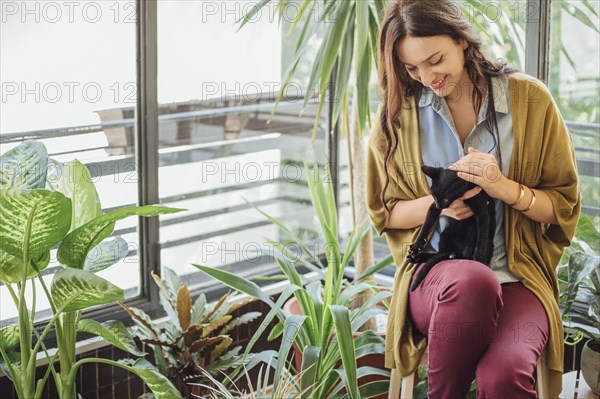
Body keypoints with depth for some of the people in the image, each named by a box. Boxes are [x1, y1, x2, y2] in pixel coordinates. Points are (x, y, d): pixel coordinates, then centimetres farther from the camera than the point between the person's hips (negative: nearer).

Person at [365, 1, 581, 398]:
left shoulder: (530, 99, 3)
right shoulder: (397, 113, 6)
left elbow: (565, 206, 7)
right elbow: (384, 213, 13)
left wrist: (506, 188, -13)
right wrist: (437, 203, -8)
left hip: (517, 278, -1)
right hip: (432, 275, 1)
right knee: (473, 281, -39)